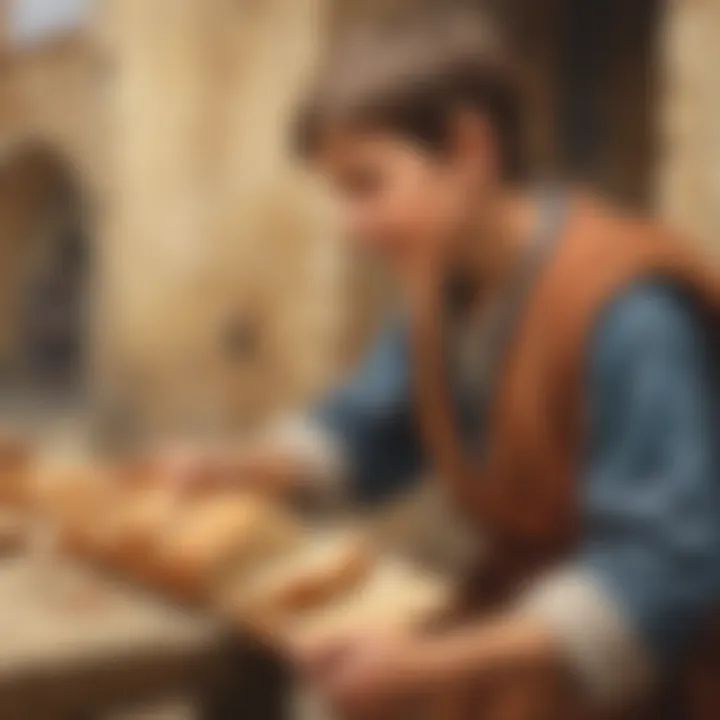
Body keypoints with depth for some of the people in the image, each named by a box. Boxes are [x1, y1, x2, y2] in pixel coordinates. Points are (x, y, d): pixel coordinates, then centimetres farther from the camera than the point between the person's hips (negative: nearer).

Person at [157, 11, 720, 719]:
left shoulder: (628, 313, -27)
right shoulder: (446, 287, -2)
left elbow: (662, 570, -31)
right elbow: (366, 431, 13)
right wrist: (230, 471, -4)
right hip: (523, 632, 7)